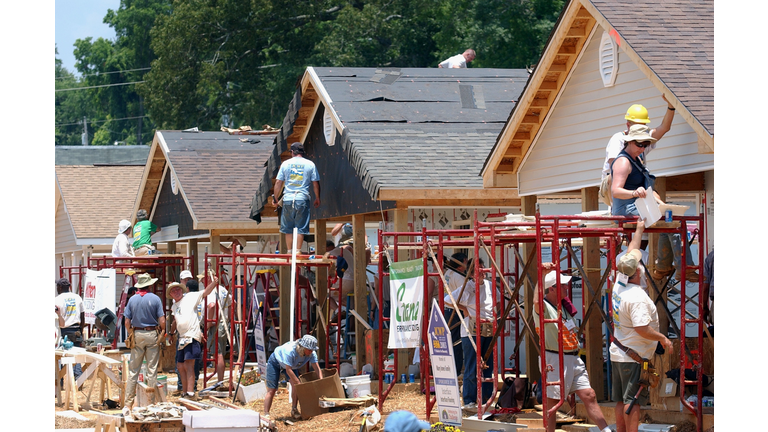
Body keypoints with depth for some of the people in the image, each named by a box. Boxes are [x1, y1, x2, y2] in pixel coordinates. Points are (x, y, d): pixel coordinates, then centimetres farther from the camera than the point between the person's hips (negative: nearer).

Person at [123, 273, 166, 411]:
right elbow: (162, 321, -9)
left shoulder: (132, 300, 1)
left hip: (137, 335, 2)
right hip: (152, 335, -2)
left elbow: (127, 322, 0)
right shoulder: (155, 299, -5)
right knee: (152, 369, 3)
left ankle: (127, 404, 3)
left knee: (133, 370, 5)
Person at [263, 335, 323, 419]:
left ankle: (294, 410, -3)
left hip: (291, 365, 6)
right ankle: (266, 415, -9)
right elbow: (288, 370, -40)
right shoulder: (290, 350, -42)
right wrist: (299, 383, -38)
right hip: (275, 362, -6)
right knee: (271, 390, -10)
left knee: (295, 385, -14)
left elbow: (317, 368, -21)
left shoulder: (311, 353, -24)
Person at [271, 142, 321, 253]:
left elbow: (278, 183, 6)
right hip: (303, 199, -1)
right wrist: (317, 199, 15)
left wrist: (275, 198, 16)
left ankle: (289, 251, 10)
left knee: (288, 228, 9)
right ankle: (298, 251, -3)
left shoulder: (285, 164, 5)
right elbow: (316, 183, 4)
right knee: (301, 228, 2)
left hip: (288, 199, 1)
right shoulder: (310, 164, 3)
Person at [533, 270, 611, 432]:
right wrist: (542, 275, -35)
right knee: (552, 402, -1)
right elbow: (537, 302, -36)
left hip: (573, 358, 8)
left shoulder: (564, 307, 16)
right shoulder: (544, 307, -12)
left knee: (589, 395, 3)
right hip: (554, 360, -8)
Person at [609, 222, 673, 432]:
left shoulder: (620, 284, 4)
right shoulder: (637, 297, -22)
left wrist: (639, 229, 26)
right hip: (633, 357, -9)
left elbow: (631, 253, 17)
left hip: (618, 353, 9)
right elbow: (642, 328, -27)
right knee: (633, 401, -7)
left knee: (621, 400, 12)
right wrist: (662, 338, -13)